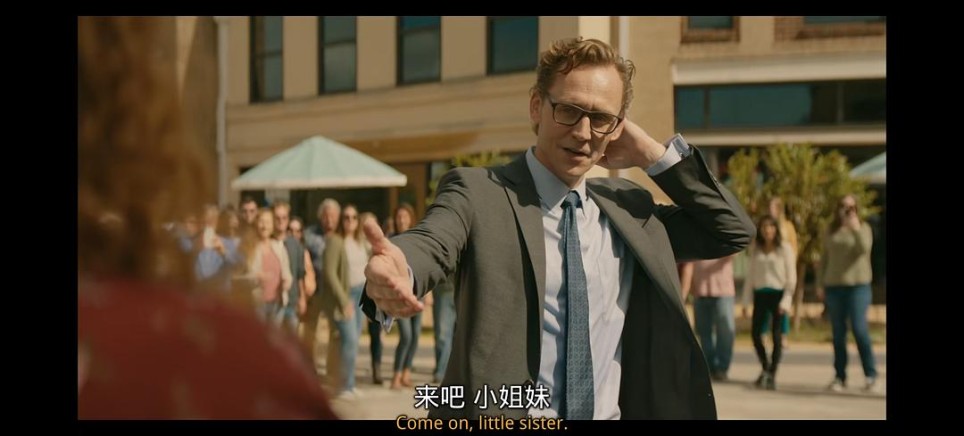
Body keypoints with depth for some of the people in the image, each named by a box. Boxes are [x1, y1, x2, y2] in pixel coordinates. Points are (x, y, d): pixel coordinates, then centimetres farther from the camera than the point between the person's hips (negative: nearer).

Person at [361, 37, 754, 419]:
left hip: (615, 413, 4)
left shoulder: (629, 207, 8)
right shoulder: (478, 190, -7)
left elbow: (734, 231, 10)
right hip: (501, 414, -4)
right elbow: (430, 243, -25)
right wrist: (396, 272, -49)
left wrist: (653, 155, 1)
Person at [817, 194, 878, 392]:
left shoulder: (863, 228, 3)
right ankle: (840, 377, 10)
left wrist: (856, 229, -28)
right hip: (834, 286, 4)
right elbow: (824, 259, 16)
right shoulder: (831, 232, 13)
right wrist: (820, 284, 11)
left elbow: (864, 248, -16)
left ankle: (871, 375, -5)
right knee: (838, 333, 5)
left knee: (860, 329, -12)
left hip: (858, 285, -4)